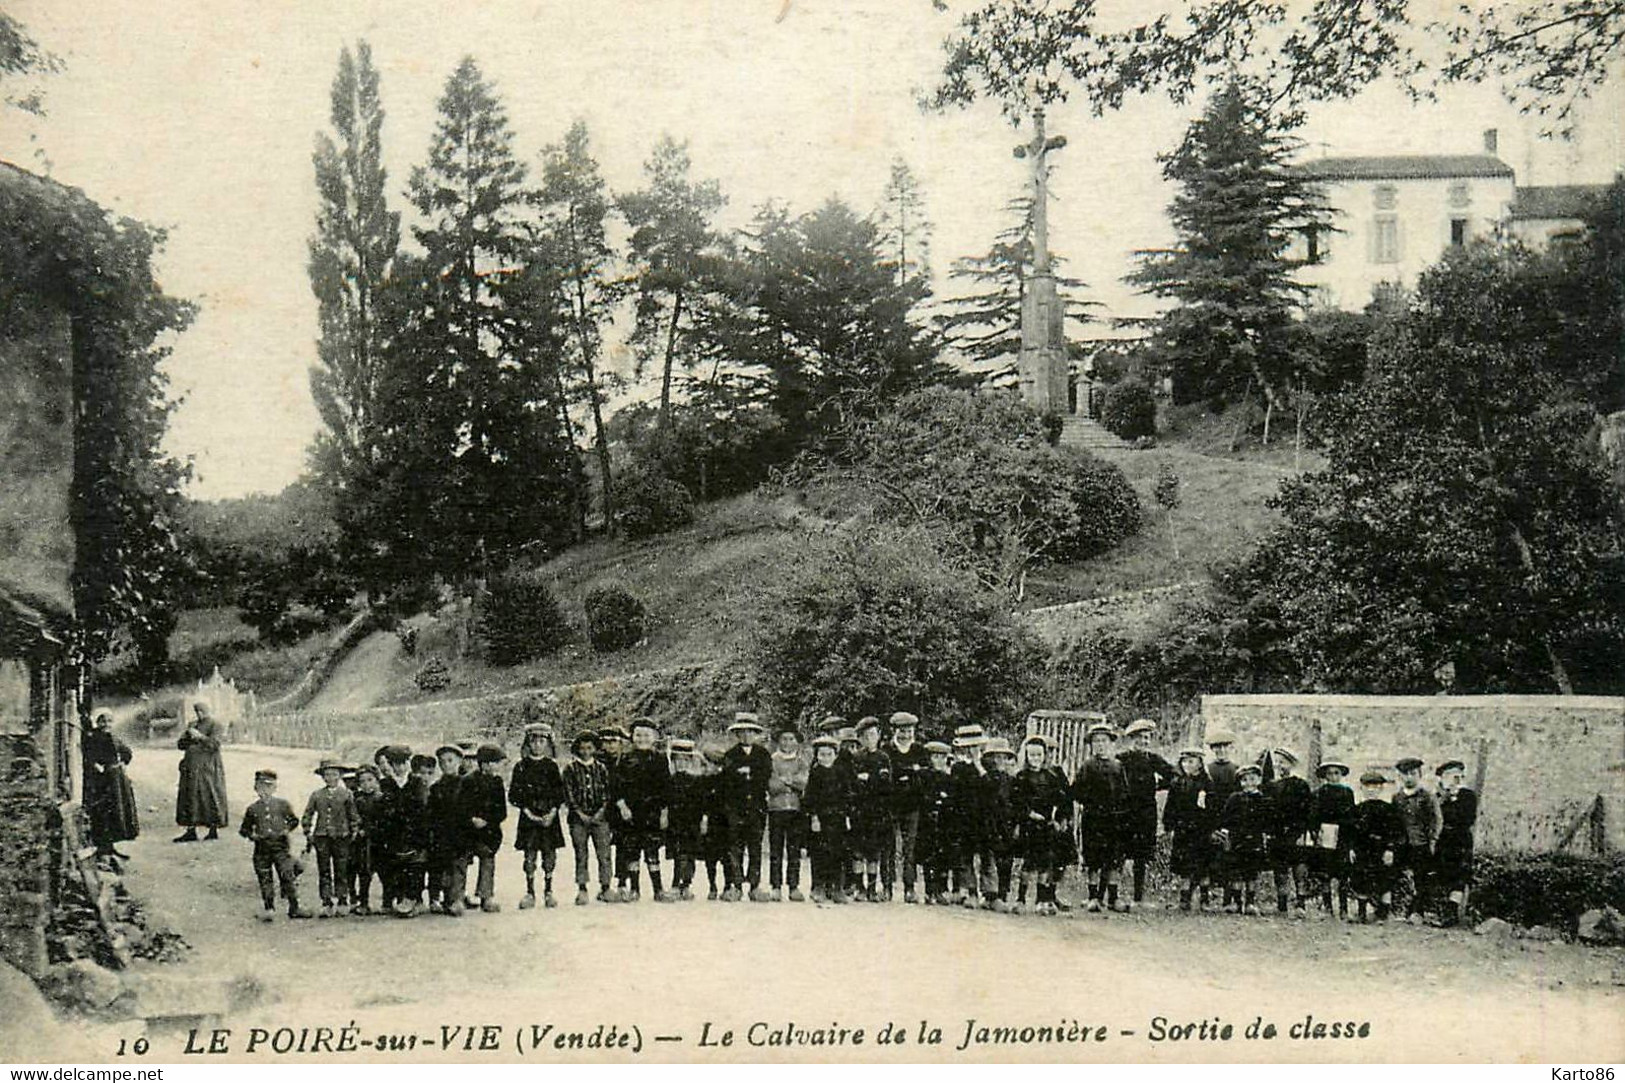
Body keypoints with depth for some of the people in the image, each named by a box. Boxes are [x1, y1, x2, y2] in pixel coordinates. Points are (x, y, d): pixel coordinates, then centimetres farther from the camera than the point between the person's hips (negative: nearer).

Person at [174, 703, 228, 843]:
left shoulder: (215, 725, -3)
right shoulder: (193, 725, 17)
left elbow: (214, 744, -16)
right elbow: (180, 744, 11)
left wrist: (199, 736, -17)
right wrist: (190, 738, -8)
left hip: (207, 768, -7)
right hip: (192, 767, 7)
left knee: (211, 798, -2)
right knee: (189, 799, 4)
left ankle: (214, 830, 5)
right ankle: (191, 831, 8)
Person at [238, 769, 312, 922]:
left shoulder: (282, 805, 8)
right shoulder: (252, 809, 9)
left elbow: (294, 820, 17)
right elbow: (244, 829, 16)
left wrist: (286, 829, -1)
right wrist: (252, 836, -4)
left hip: (281, 846, -1)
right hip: (262, 848, 1)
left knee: (288, 876, -7)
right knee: (265, 880, 1)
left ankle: (294, 908, 0)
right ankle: (268, 909, 10)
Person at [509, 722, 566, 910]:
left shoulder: (552, 766, 8)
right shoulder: (521, 767, 4)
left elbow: (560, 793, 6)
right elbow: (514, 795, 1)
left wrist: (552, 812, -8)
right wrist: (528, 812, -10)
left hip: (549, 817, 1)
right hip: (528, 817, -1)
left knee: (549, 855, 0)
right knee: (530, 855, -4)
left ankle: (548, 891, 10)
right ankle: (530, 893, 2)